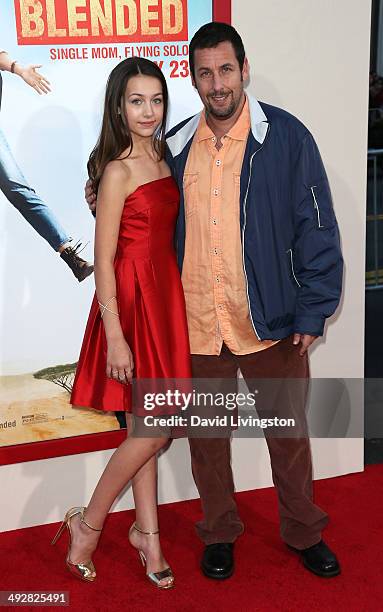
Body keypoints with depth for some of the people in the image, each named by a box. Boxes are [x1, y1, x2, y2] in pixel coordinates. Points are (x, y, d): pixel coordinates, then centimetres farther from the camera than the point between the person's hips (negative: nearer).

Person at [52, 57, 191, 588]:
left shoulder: (163, 156, 9)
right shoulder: (118, 171, -13)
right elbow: (104, 261, -14)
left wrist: (173, 300, 10)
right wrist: (115, 337, -16)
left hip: (166, 295, 7)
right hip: (131, 300, -7)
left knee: (145, 427, 14)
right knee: (153, 431, -1)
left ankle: (146, 531, 28)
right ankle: (87, 524, 18)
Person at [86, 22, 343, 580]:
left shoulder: (286, 137, -6)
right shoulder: (176, 147, 5)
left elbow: (318, 229, -6)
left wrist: (313, 313, -9)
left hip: (271, 324, -2)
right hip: (196, 326, 3)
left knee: (288, 431, 13)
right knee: (207, 435, 15)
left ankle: (303, 532, 36)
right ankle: (219, 534, 37)